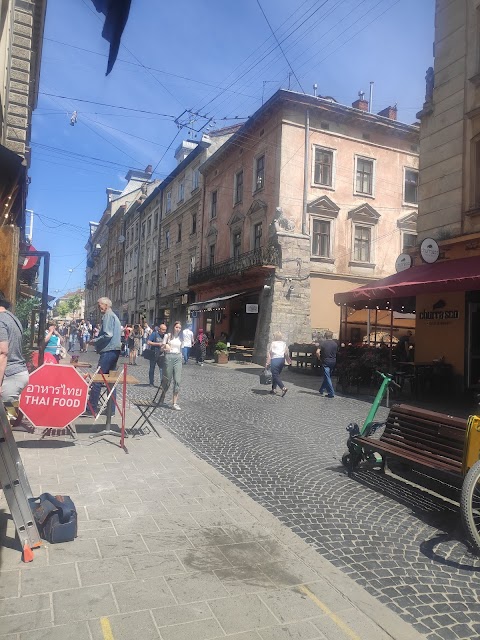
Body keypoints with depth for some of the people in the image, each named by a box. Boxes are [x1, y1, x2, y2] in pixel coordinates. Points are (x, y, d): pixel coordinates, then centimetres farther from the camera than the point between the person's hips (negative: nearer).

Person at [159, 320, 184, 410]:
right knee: (167, 379, 4)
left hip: (178, 358, 3)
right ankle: (162, 397, 30)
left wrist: (180, 357, 14)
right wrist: (166, 347, -14)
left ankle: (175, 403, -5)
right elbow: (162, 348, 4)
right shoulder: (168, 335, 3)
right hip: (169, 357, -3)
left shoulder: (181, 338, 13)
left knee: (177, 381, -6)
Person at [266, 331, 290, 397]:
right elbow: (286, 353, 6)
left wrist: (267, 362, -6)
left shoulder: (272, 343, -5)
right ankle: (274, 389, 18)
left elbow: (269, 353, -8)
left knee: (275, 375, -3)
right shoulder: (284, 343, 7)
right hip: (282, 359, 6)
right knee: (276, 374, 17)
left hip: (275, 360, -6)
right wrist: (288, 360, 17)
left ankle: (283, 388, -19)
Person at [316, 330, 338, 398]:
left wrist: (320, 359, -2)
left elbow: (317, 352, -15)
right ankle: (322, 390, 30)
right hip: (333, 362, 4)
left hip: (325, 362, -4)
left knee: (327, 378, 0)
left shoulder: (323, 343, -7)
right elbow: (337, 353, 1)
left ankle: (331, 393, -3)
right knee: (328, 377, 17)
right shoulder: (335, 343, 2)